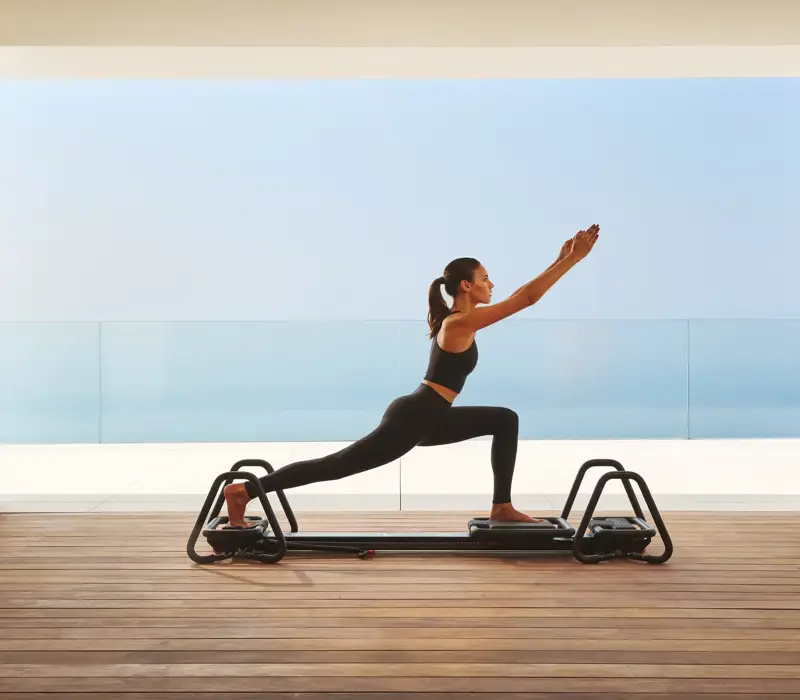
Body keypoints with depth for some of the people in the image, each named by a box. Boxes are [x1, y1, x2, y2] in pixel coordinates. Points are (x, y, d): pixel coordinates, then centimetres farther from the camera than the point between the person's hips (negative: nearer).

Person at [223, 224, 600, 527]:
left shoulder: (459, 319, 13)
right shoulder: (460, 323, -15)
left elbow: (520, 296, 21)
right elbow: (526, 298, -18)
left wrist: (561, 259, 19)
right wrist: (572, 260, -14)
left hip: (428, 417, 10)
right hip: (411, 419, -10)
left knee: (505, 420, 12)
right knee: (336, 465, -8)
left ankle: (502, 507, 13)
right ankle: (244, 491, -4)